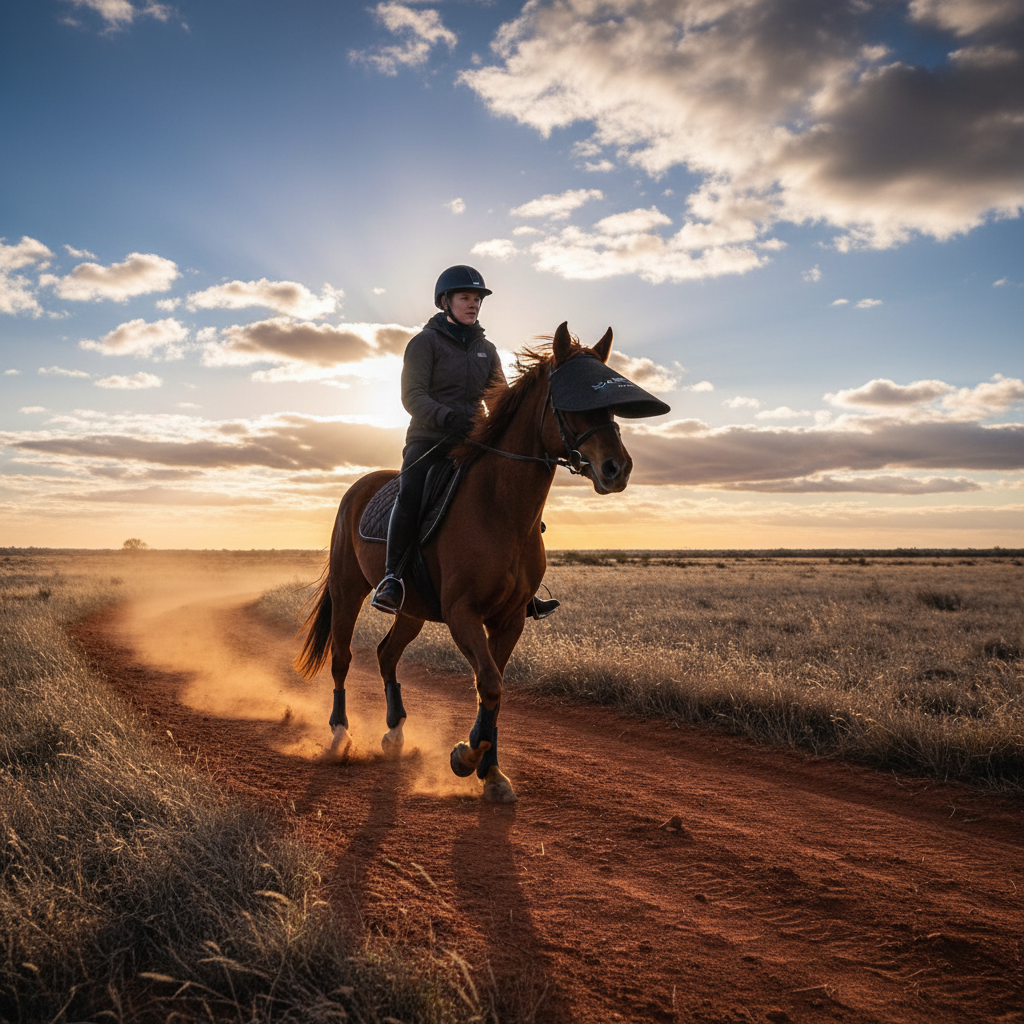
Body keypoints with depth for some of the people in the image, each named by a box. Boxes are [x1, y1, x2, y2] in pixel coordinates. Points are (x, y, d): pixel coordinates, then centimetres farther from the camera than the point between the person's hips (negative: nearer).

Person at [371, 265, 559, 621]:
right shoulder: (425, 342, -1)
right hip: (428, 440, -5)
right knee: (410, 491, -33)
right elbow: (412, 396, -11)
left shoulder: (486, 349, 16)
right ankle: (392, 578, -28)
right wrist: (448, 418, -30)